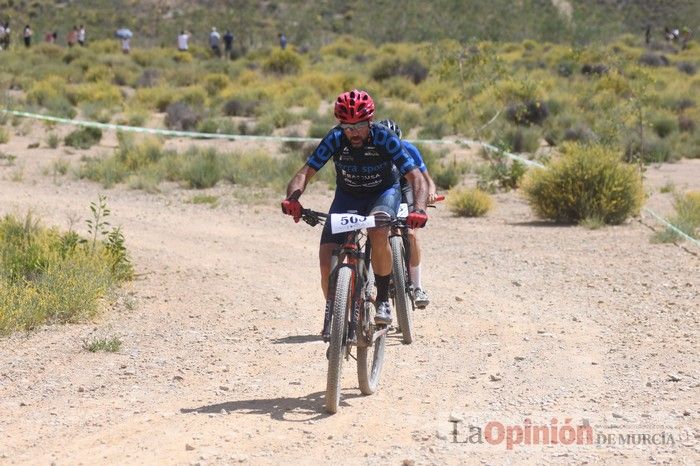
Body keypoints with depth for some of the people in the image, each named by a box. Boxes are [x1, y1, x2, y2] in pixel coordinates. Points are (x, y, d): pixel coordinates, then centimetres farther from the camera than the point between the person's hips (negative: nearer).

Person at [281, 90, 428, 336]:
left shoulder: (384, 138, -26)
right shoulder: (335, 139, -22)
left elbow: (416, 177, -30)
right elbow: (305, 172, -24)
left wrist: (418, 209, -49)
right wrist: (292, 198, -45)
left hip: (383, 192, -2)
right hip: (347, 196, 2)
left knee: (378, 233, -37)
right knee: (327, 261, -15)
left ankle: (383, 298, -17)